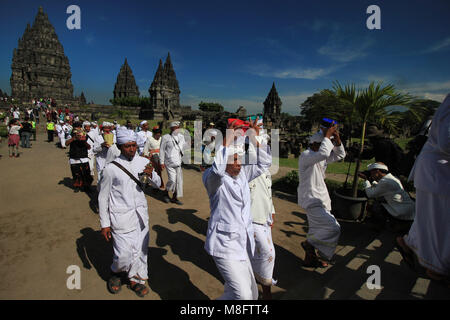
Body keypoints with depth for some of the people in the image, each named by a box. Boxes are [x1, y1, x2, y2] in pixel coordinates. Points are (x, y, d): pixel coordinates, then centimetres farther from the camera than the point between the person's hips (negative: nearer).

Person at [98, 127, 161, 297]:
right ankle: (116, 272, 35)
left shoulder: (144, 162, 1)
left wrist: (151, 175, -14)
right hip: (121, 217, -4)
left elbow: (157, 184, 10)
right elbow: (103, 197, -3)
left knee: (140, 249, 13)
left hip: (141, 214, 4)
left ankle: (136, 279, 37)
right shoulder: (111, 168, -11)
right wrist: (104, 224, -1)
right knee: (123, 253, 0)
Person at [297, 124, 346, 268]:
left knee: (316, 229, 17)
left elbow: (340, 155, 15)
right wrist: (327, 135, -22)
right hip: (311, 200, -10)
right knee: (333, 227, -15)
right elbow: (323, 153, -36)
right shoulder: (305, 156, -18)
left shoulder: (320, 157, 12)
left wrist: (337, 139, -1)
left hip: (319, 199, 10)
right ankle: (309, 243, 4)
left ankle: (310, 258, 32)